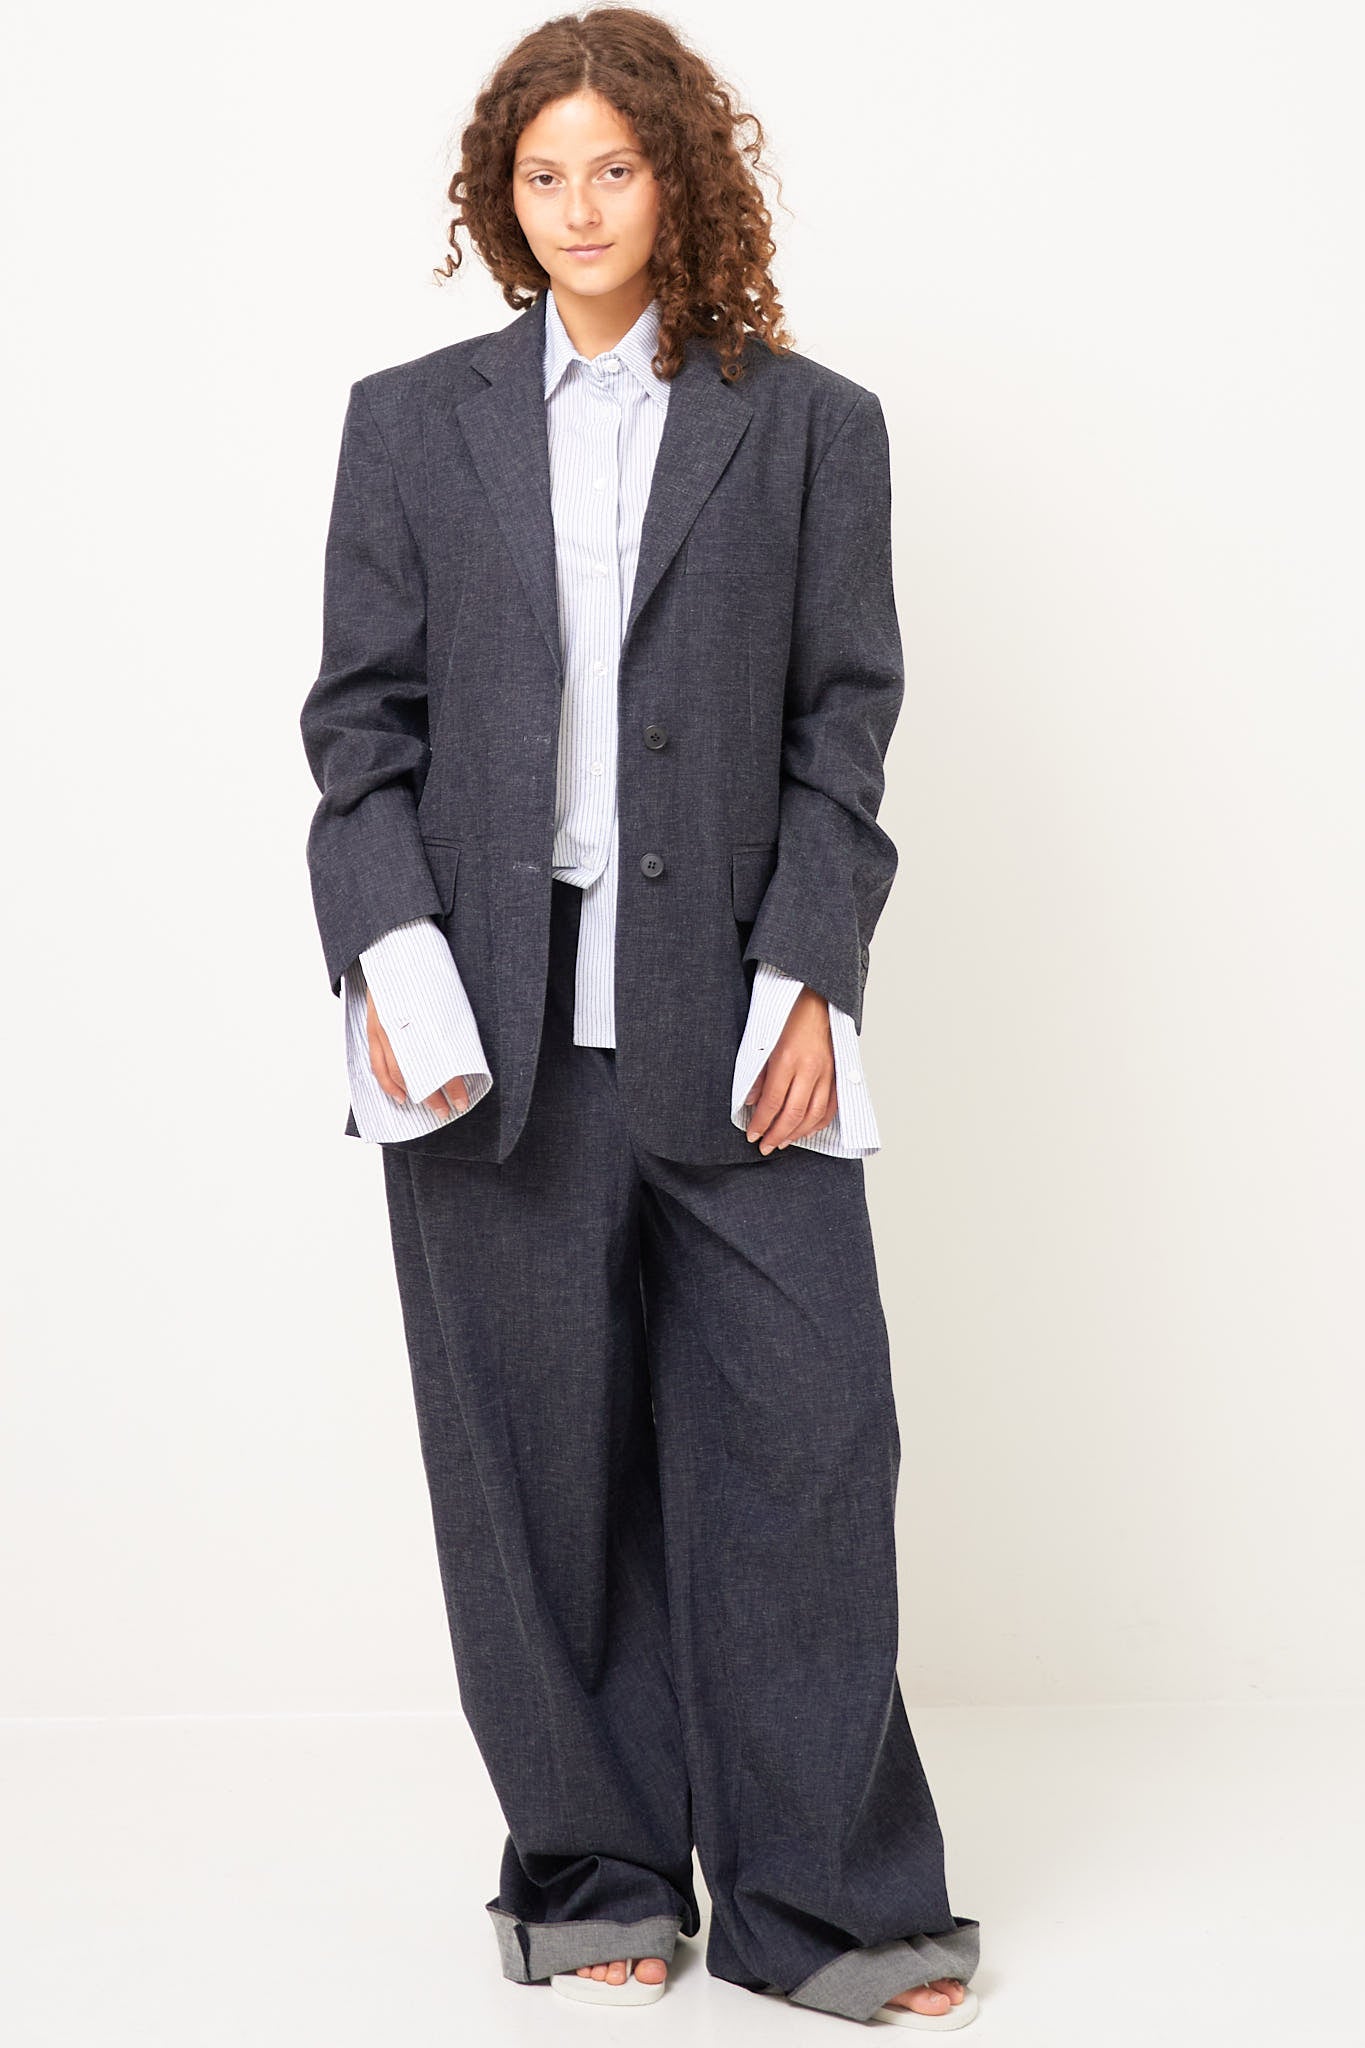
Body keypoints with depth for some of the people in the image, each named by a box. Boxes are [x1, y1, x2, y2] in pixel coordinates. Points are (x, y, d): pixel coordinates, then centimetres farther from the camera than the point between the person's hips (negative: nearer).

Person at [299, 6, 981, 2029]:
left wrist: (806, 982, -6)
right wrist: (391, 958, -6)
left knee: (802, 1439, -3)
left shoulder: (810, 426, 9)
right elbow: (363, 718, 8)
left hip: (729, 1018, 0)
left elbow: (843, 726, 5)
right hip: (495, 1022, 1)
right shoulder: (412, 421, 11)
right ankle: (595, 1877, 19)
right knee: (540, 1460, 6)